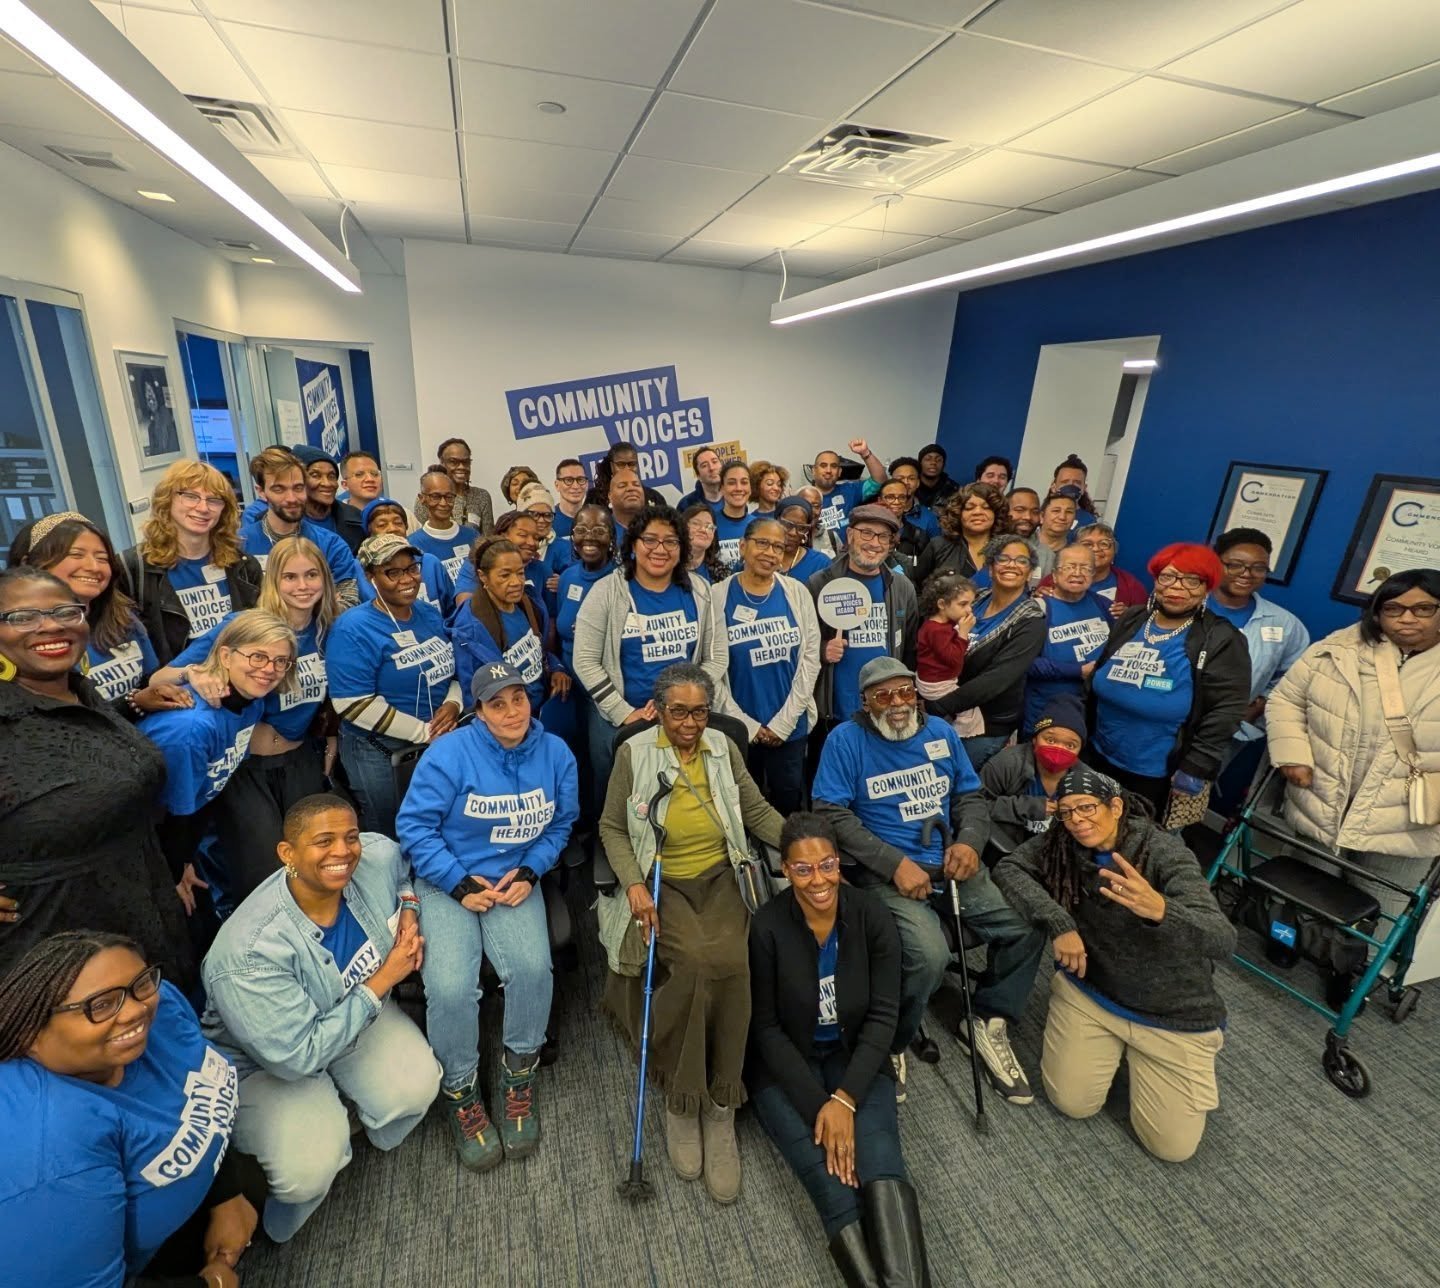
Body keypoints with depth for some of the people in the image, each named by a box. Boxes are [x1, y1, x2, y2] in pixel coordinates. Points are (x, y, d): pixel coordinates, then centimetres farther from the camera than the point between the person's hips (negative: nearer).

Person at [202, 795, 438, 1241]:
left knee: (417, 1087, -15)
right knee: (308, 1172, -21)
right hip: (268, 1062, -4)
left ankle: (375, 1127, 22)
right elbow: (297, 1058, -30)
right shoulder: (248, 955, -36)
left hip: (361, 1010, 4)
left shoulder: (379, 857, -24)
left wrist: (409, 911, -12)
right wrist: (381, 982, -26)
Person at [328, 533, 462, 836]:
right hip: (378, 753, -6)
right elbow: (353, 704, -23)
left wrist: (453, 703, -9)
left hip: (440, 744, 6)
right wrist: (423, 731, -21)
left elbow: (454, 667, 13)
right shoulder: (353, 629, -17)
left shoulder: (431, 614, 4)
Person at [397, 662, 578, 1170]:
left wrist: (529, 873, -7)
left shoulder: (556, 754, -3)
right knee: (450, 987, -21)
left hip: (516, 881, 2)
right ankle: (458, 1090, 10)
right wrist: (461, 884, -13)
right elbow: (414, 824, -10)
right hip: (449, 882, -2)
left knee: (532, 967, -22)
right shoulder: (451, 753, -13)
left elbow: (561, 824, 6)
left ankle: (519, 1076, 8)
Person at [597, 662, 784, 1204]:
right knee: (694, 960, -28)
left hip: (719, 880, 2)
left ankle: (720, 1109, -5)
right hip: (660, 885, -2)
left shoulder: (724, 748, 3)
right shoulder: (633, 753, -5)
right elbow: (613, 828, 0)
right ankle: (680, 1101, -4)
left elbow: (758, 811, 7)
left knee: (729, 961, -25)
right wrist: (633, 884, -14)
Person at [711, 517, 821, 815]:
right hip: (737, 727, -1)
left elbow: (810, 657, -2)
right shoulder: (718, 597, -5)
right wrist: (746, 724, -9)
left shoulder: (797, 592, 1)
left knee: (789, 800, 14)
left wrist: (784, 721, -7)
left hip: (791, 725, 2)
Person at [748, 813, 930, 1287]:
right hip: (785, 1066, -1)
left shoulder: (872, 917, -13)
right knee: (835, 1189, -22)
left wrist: (845, 1099, -17)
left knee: (881, 1172, -24)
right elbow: (766, 1027, -11)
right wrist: (818, 1106, -17)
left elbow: (882, 1016, -8)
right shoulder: (767, 927, -19)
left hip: (856, 1058, 2)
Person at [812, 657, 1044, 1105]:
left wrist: (969, 841, -7)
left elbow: (969, 796, 15)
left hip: (948, 862, 6)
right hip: (887, 872, -5)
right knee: (929, 955, -28)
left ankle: (991, 1022, 16)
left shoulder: (940, 731, 9)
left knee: (1027, 927, -11)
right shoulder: (846, 740, -6)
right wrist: (896, 864, -17)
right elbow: (831, 814, -11)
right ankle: (892, 1044, 3)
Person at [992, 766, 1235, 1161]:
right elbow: (1007, 868, -15)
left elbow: (1223, 940, -34)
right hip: (1089, 990, 2)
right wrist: (1058, 921, -26)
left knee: (1173, 1145, 0)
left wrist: (1160, 910, -55)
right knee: (1072, 1103, -2)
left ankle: (1138, 1055, 26)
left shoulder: (1166, 853, -23)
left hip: (1174, 1013, -2)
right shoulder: (1060, 844, -11)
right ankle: (1114, 1044, 25)